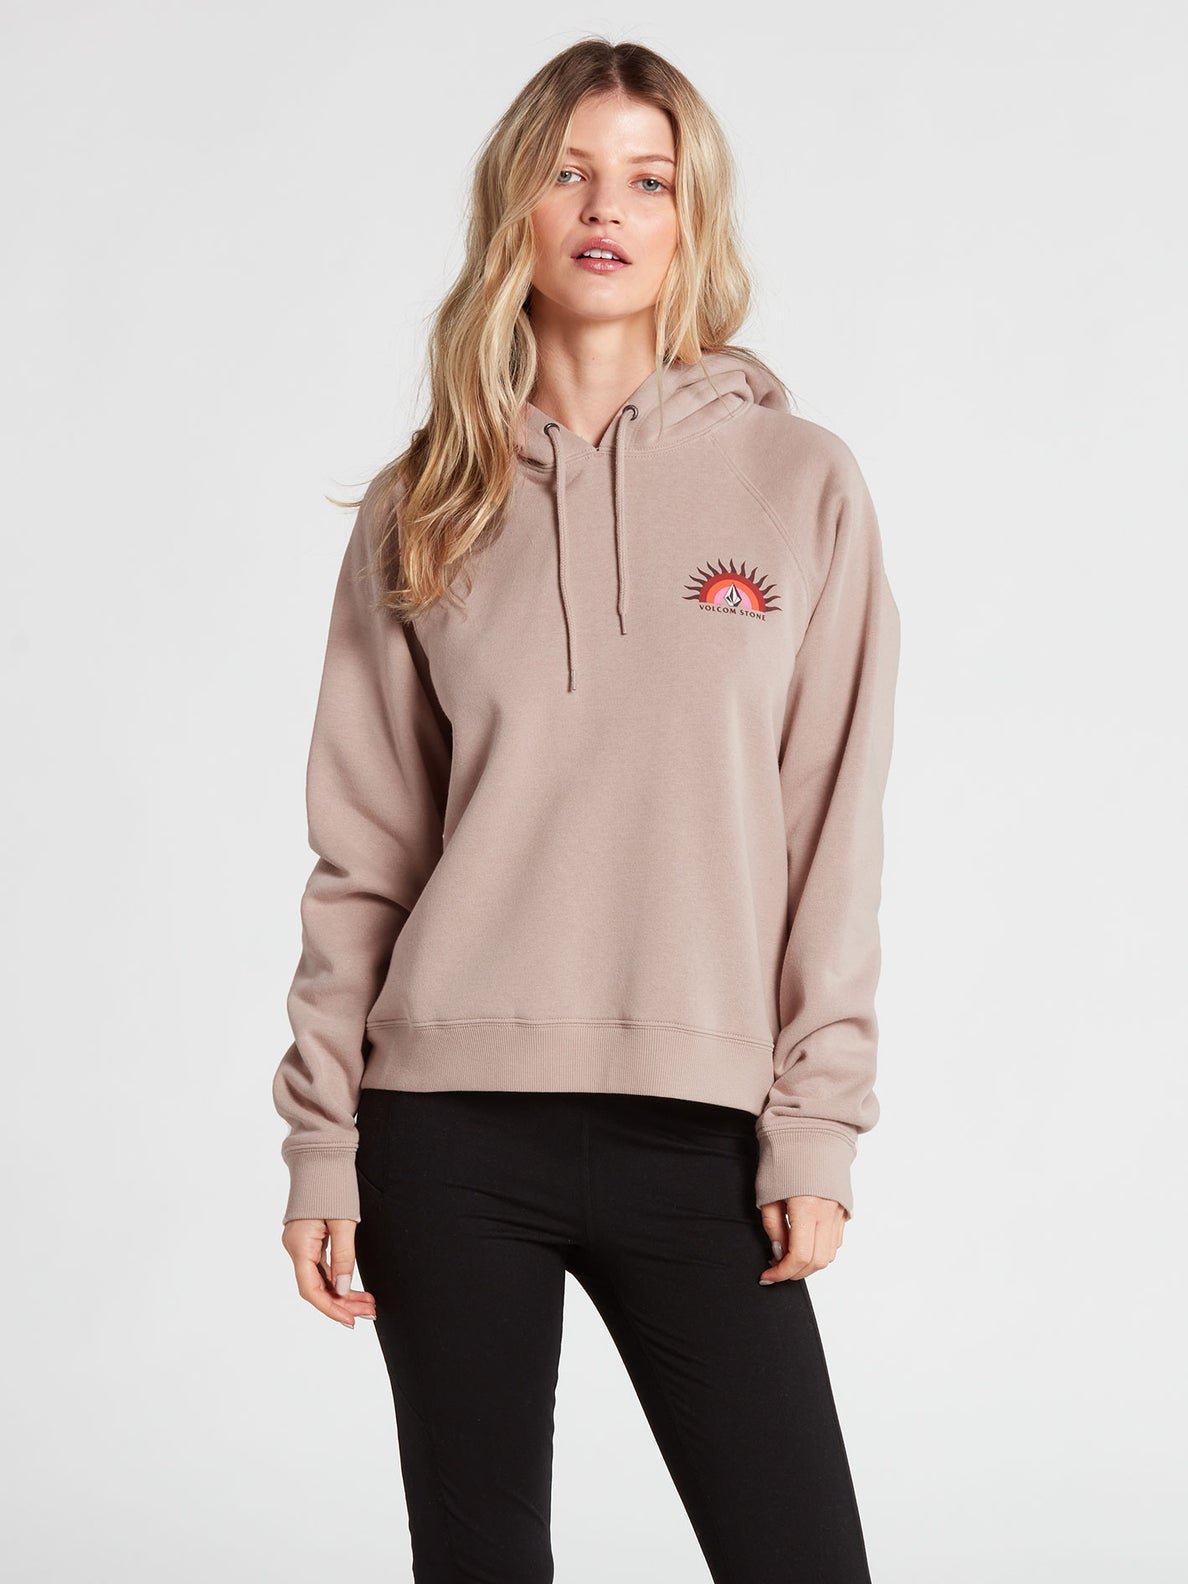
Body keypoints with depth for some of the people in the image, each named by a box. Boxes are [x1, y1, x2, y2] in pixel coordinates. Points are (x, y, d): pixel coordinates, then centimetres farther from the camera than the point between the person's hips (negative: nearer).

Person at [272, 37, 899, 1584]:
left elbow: (835, 837, 2)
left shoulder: (803, 485, 4)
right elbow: (359, 859, 7)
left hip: (699, 1132, -1)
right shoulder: (424, 512, 7)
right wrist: (322, 1142, 3)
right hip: (450, 1129, 1)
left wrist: (816, 1123, -3)